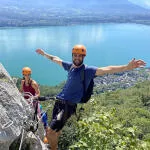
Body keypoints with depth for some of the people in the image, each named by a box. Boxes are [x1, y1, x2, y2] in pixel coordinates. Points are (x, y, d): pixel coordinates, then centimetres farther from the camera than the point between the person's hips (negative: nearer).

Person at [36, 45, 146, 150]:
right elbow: (56, 59, 26)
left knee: (51, 132, -11)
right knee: (56, 129, 20)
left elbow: (107, 70, -23)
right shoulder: (70, 66, 8)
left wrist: (127, 67, -34)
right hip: (59, 101, 7)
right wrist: (44, 53, 37)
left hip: (68, 106, -6)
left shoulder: (87, 70, -10)